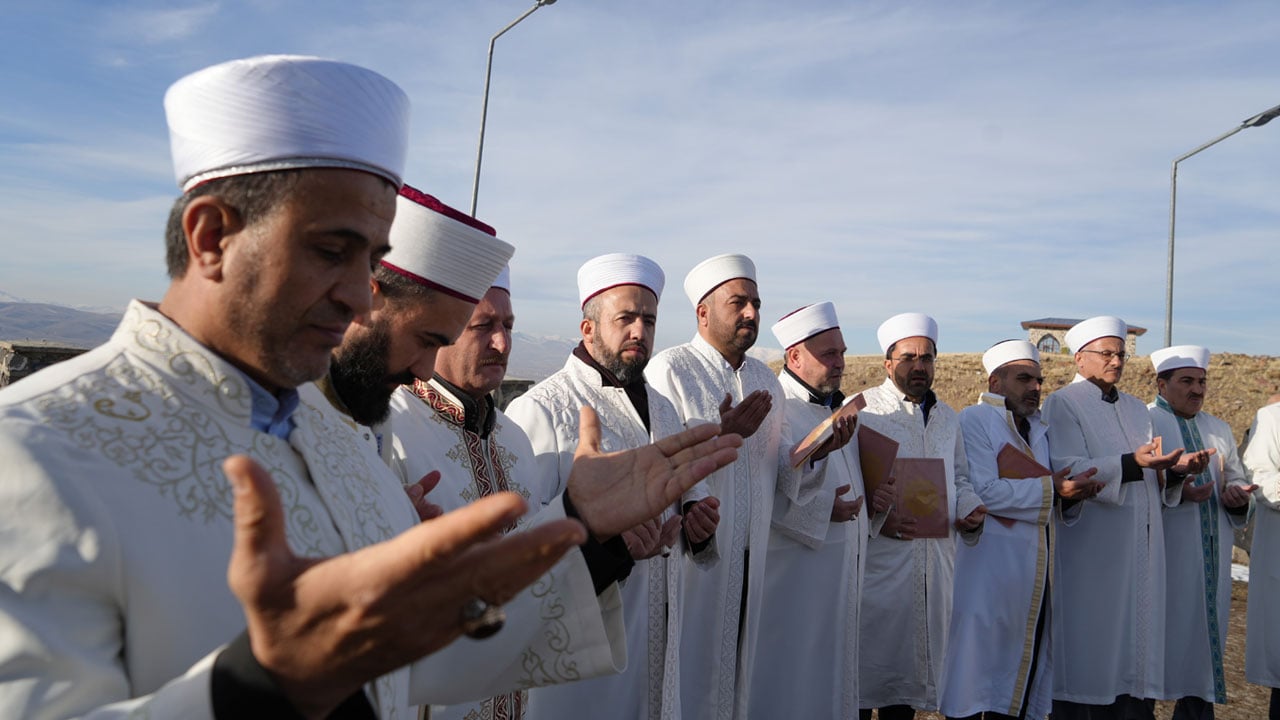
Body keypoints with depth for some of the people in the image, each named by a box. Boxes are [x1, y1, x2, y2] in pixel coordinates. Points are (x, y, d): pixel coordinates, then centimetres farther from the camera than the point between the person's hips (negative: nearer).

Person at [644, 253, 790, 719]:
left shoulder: (766, 380, 12)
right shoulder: (669, 369, -10)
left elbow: (775, 466, 14)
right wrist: (720, 434, -24)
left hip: (750, 559, 6)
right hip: (689, 556, -6)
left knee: (737, 665, 15)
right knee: (692, 669, 4)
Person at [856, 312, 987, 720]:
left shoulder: (947, 418, 15)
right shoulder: (860, 410, -6)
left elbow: (958, 478, 24)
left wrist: (969, 511, 4)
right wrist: (876, 517, -21)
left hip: (935, 561, 6)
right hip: (877, 562, -6)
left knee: (912, 662, 14)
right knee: (867, 667, 1)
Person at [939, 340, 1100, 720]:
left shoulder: (1039, 428, 16)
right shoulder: (975, 419, -8)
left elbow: (1057, 495, 15)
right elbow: (983, 492, -18)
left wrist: (1073, 492, -7)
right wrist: (1050, 487, -17)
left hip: (1033, 566, 7)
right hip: (989, 564, -7)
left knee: (1024, 658, 12)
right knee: (979, 658, -1)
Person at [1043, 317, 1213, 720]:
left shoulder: (1137, 410, 19)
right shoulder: (1063, 405, -3)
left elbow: (1149, 479, 17)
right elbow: (1067, 471, -16)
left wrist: (1175, 469, -5)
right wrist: (1132, 464, -27)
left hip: (1140, 546, 6)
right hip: (1092, 550, -6)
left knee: (1136, 638, 6)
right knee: (1090, 648, -4)